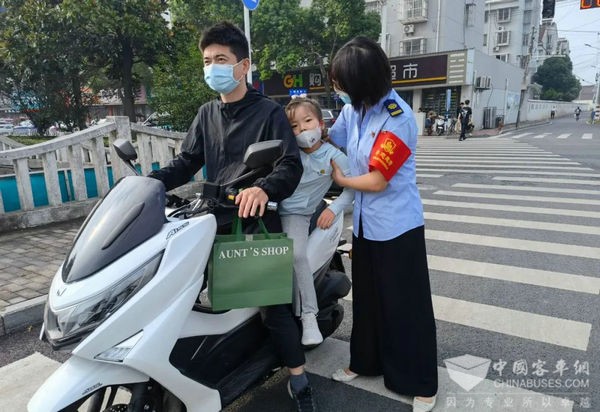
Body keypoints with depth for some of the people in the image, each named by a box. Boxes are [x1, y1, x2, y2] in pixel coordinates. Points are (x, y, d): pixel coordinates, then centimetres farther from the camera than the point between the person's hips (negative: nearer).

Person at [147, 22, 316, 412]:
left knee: (273, 301, -8)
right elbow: (187, 162, 11)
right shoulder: (206, 114, 15)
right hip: (216, 215, 6)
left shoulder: (269, 112, -3)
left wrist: (264, 188, -34)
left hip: (256, 216, -5)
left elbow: (291, 164, -13)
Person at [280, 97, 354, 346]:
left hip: (295, 215, -4)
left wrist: (334, 209, -11)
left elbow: (352, 187, 0)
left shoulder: (333, 156, -4)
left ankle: (308, 316, -9)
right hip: (272, 208, 4)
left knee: (296, 255, -27)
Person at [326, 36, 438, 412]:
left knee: (406, 306, 6)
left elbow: (376, 181, -21)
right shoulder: (352, 110, -1)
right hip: (366, 224, 7)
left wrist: (341, 180, -5)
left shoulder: (398, 119, -22)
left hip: (398, 227, -7)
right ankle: (366, 362, 40)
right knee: (367, 298, 20)